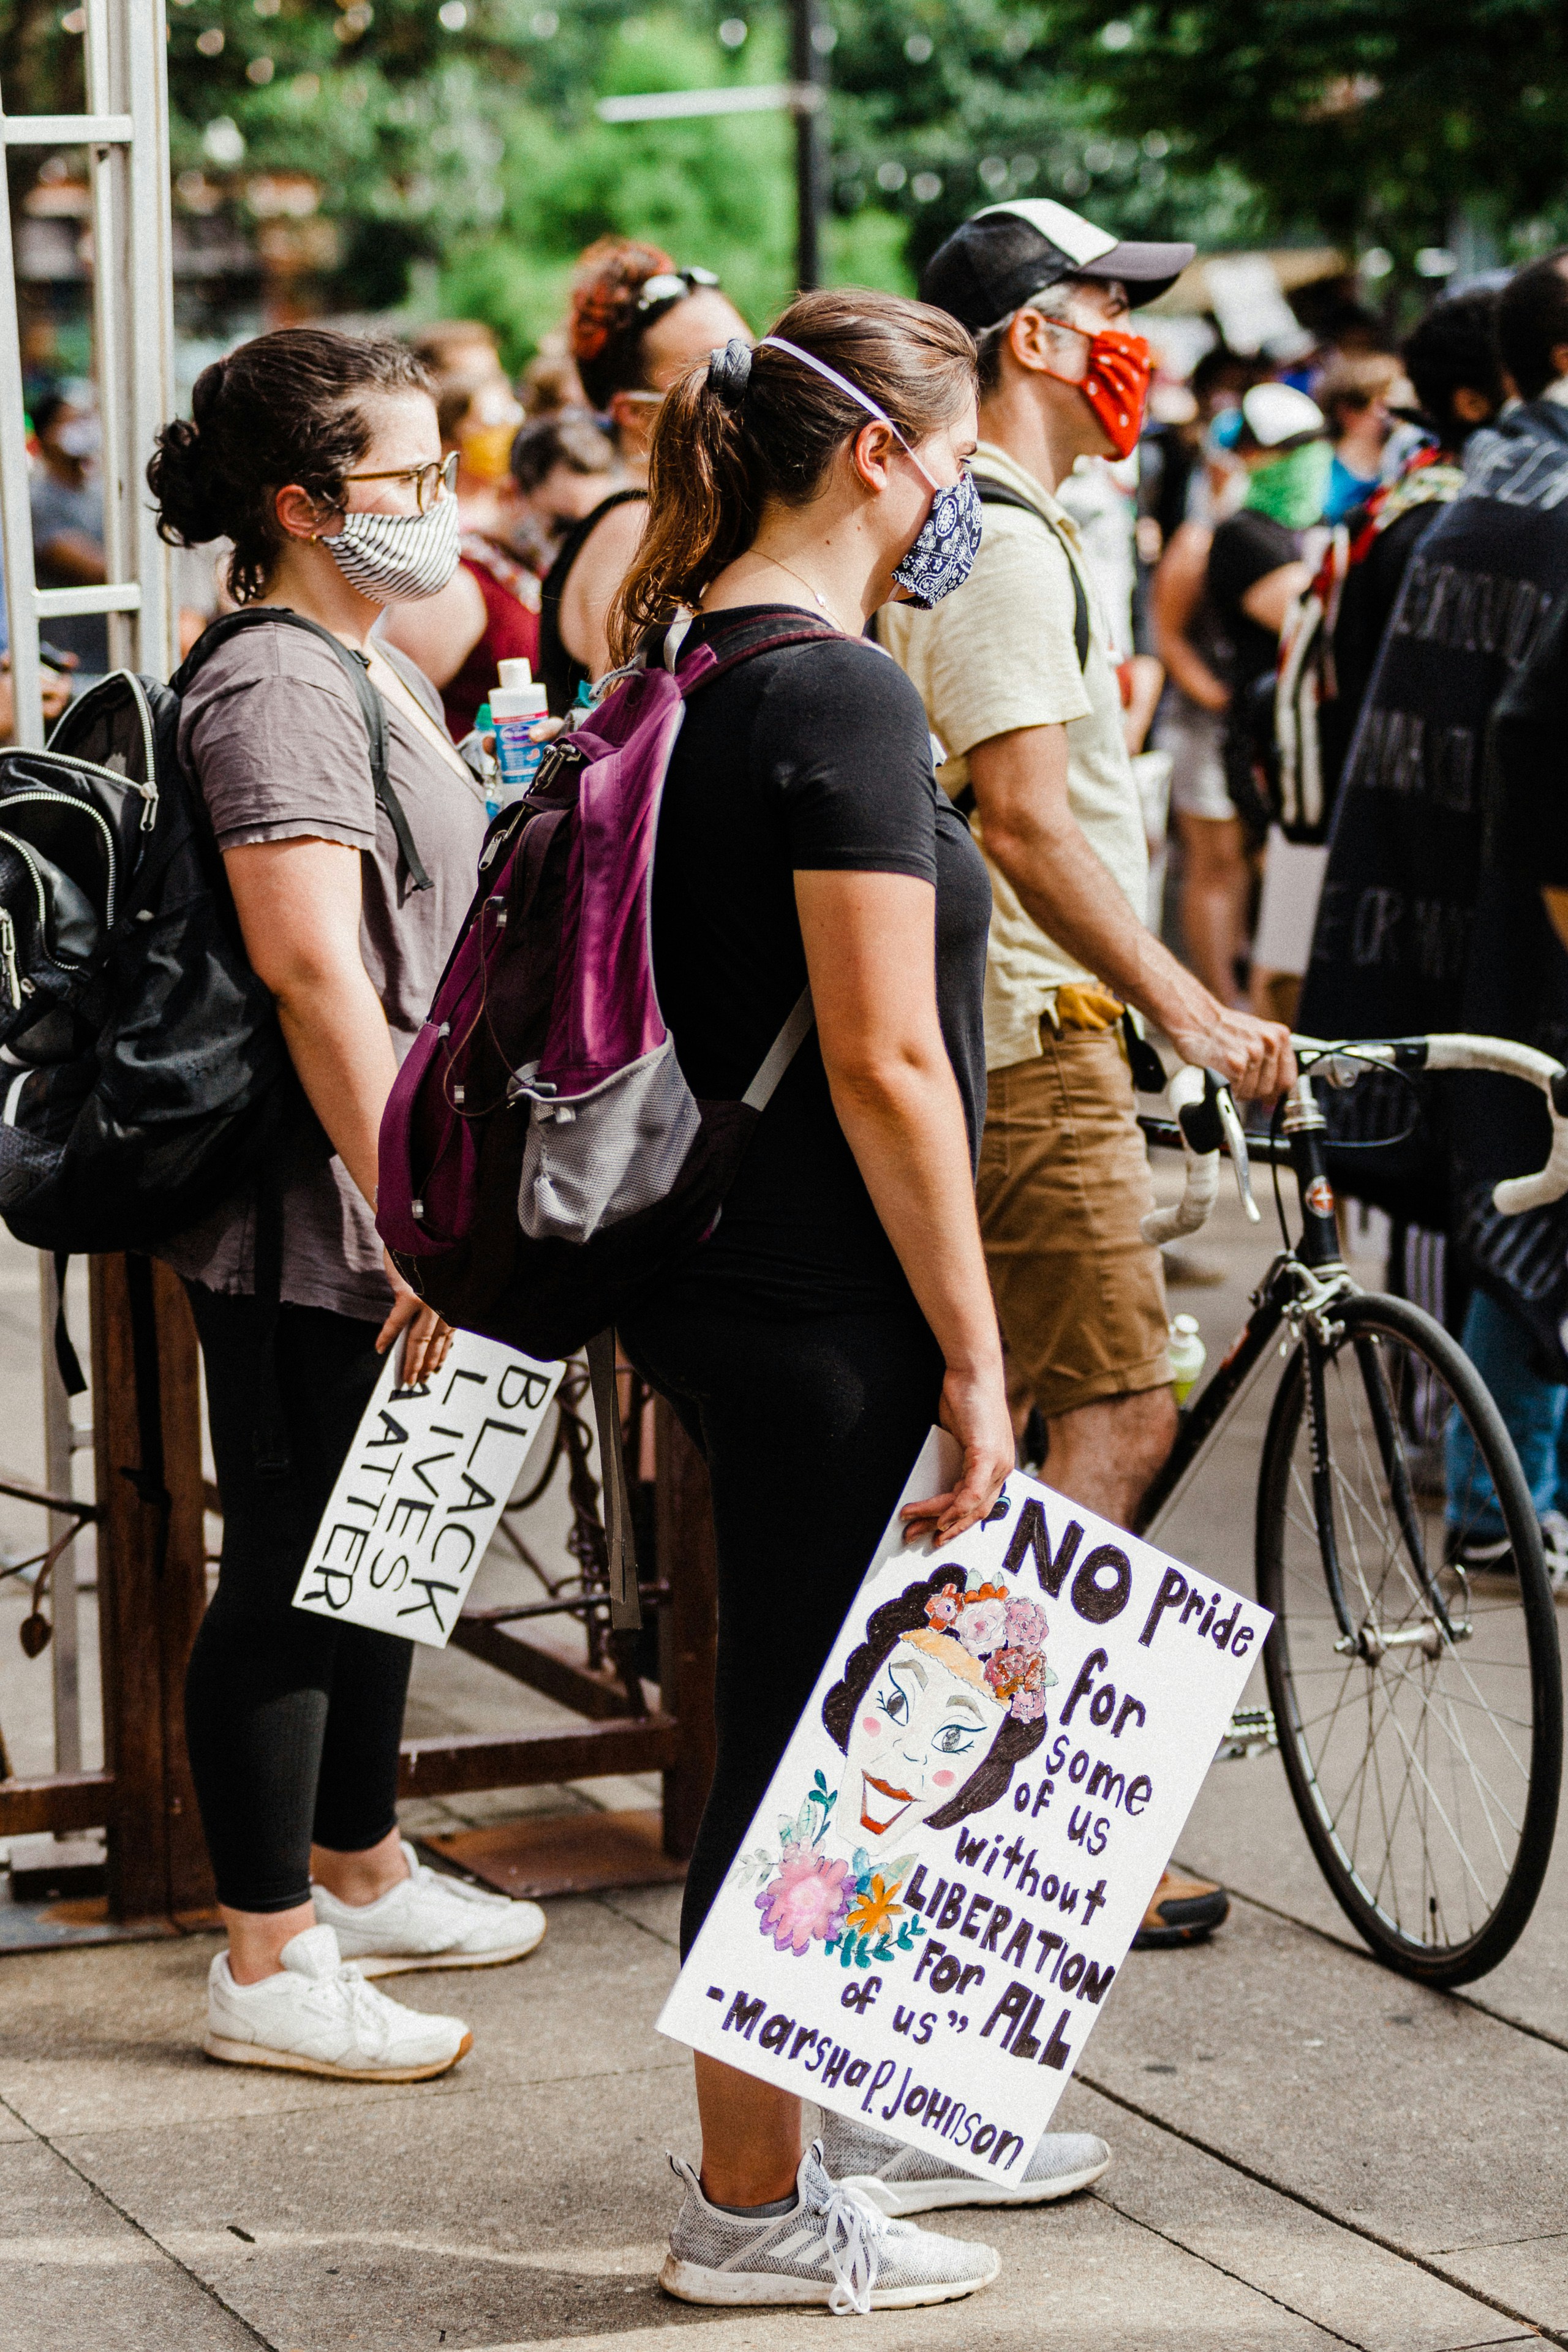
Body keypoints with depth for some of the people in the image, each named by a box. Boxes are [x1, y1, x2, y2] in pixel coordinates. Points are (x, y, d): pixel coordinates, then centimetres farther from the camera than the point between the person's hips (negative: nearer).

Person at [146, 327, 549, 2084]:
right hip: (310, 1225, -10)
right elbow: (312, 965, -27)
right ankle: (269, 1966, 5)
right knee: (290, 1575, -3)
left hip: (379, 1214, 10)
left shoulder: (369, 669, 15)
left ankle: (359, 1871, 36)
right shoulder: (277, 688, -18)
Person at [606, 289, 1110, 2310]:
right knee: (802, 1731, 1)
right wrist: (969, 1353, -16)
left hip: (701, 1279, 10)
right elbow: (883, 1063, -21)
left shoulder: (679, 669, 11)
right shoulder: (838, 696, -18)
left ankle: (877, 2112, 34)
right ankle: (753, 2207, 12)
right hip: (816, 1307, -10)